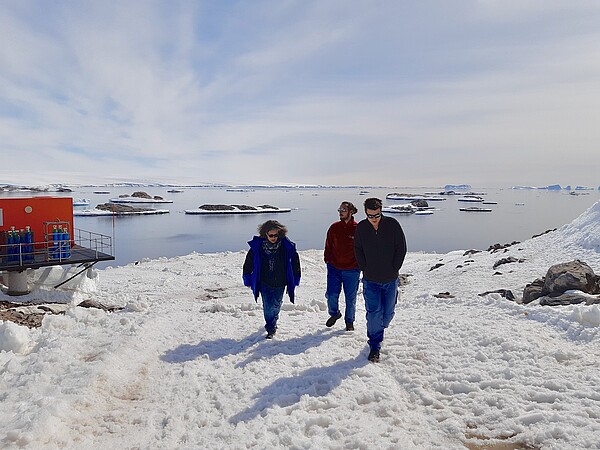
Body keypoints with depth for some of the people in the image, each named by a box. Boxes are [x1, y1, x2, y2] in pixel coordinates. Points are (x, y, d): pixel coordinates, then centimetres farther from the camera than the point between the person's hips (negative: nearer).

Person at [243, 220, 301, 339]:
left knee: (276, 305, 14)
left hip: (280, 283, 1)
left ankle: (272, 323, 41)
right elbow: (248, 263, 0)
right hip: (264, 282, -1)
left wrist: (295, 280, 5)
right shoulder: (257, 246, -11)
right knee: (268, 306, -4)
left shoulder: (287, 246, -11)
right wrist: (248, 280, 4)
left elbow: (295, 262, 2)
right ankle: (271, 328, 16)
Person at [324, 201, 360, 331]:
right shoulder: (334, 228, 2)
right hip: (334, 268, 2)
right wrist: (327, 259, 5)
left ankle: (349, 321, 31)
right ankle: (334, 313, 31)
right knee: (331, 294, 1)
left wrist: (360, 263, -3)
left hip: (352, 270, -2)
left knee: (350, 297, 10)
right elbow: (328, 246, 11)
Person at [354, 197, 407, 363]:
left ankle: (377, 332, 43)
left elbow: (401, 248, -3)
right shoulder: (361, 227, -5)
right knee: (374, 313, -6)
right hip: (370, 280, 0)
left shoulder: (392, 224, -9)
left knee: (388, 313, 13)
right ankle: (374, 346, 10)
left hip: (390, 279, 1)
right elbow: (358, 250, 7)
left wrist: (394, 269, -6)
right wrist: (364, 269, -1)